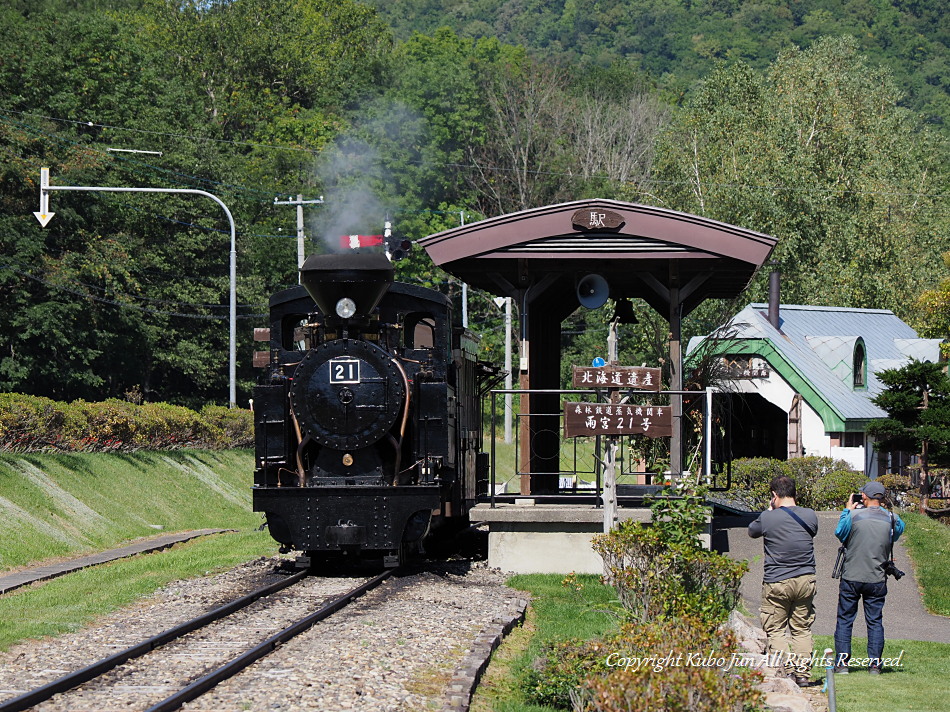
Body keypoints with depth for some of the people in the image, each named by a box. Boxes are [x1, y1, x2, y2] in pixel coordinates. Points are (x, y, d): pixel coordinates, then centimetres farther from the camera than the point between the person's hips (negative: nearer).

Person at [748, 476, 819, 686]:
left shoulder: (767, 518, -8)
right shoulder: (810, 515, 0)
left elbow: (752, 531, 12)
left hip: (776, 582, -3)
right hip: (806, 579, 4)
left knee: (775, 630, 4)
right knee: (802, 630, 11)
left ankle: (785, 671, -5)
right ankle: (803, 673, 9)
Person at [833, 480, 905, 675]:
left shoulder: (854, 516, -10)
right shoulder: (891, 519, -3)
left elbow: (840, 533, 7)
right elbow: (899, 530, 18)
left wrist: (847, 510, 18)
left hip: (851, 577, -2)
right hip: (877, 579, 2)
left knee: (844, 620, 7)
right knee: (875, 622, 9)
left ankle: (841, 663, 3)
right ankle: (874, 664, 6)